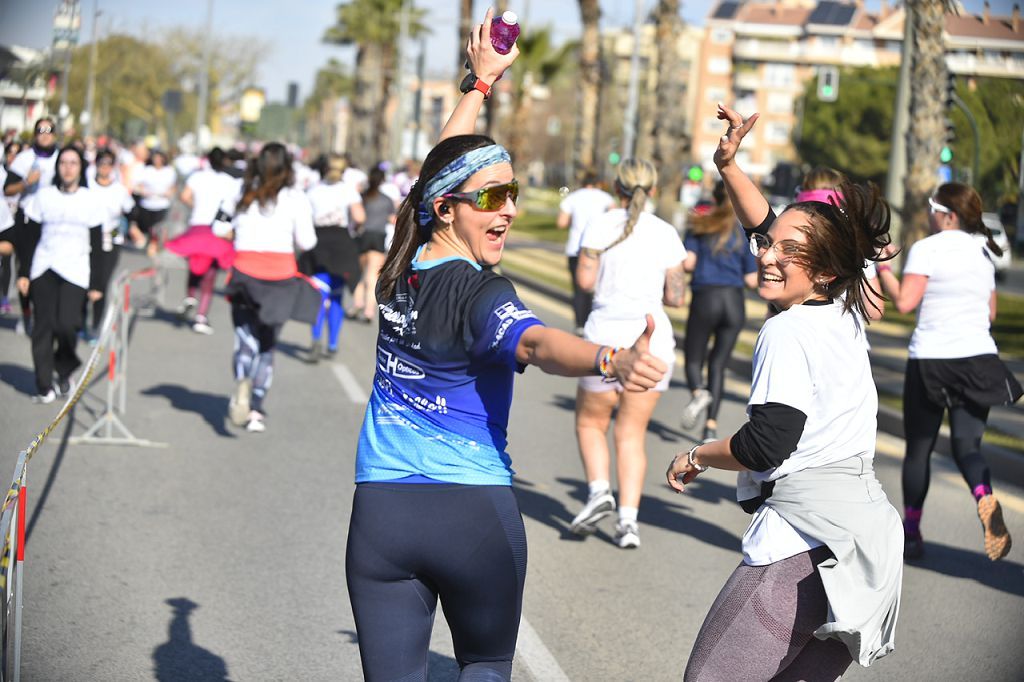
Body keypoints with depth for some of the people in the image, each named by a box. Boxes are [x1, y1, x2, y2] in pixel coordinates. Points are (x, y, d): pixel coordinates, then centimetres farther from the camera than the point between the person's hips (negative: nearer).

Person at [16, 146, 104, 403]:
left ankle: (64, 371, 11)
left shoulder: (90, 200, 7)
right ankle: (44, 387, 3)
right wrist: (23, 273, 2)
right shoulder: (43, 196, 7)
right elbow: (30, 237, 9)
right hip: (44, 269, 1)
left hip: (75, 271, -1)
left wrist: (95, 283, 3)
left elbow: (97, 245, 7)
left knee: (66, 324, -16)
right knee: (44, 327, -3)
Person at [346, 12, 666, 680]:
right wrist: (614, 360, -57)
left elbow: (445, 168, 21)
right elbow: (539, 344, -37)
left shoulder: (403, 269, 5)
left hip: (383, 512, 5)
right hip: (477, 513, -4)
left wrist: (482, 82, 34)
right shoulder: (481, 295, -15)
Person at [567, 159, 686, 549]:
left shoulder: (600, 226, -3)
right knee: (631, 434, 8)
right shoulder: (666, 234, 3)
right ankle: (628, 520, -2)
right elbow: (676, 297, 3)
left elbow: (585, 281, -7)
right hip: (653, 341, 2)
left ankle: (599, 491, -6)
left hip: (606, 335, -2)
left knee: (590, 422, 16)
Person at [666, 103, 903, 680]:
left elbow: (766, 444, -16)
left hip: (805, 537, -9)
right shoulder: (846, 313, 13)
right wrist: (729, 165, 20)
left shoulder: (788, 333, -12)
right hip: (868, 530, 9)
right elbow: (770, 230, 24)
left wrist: (696, 457, 0)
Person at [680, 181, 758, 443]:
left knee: (693, 359, 10)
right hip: (735, 302, 2)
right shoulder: (745, 233, 7)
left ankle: (698, 392, -23)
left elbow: (687, 262, -6)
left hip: (705, 297, -2)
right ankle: (711, 425, -1)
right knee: (718, 364, 10)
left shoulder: (700, 227, 4)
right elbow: (752, 280, 3)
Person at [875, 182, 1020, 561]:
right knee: (967, 445, 2)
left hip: (931, 360, -4)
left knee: (918, 448, 9)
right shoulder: (983, 253, 13)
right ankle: (985, 499, -29)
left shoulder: (927, 249, -7)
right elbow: (991, 314, 19)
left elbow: (904, 302, -15)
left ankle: (911, 531, 16)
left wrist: (882, 265, -3)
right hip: (979, 359, 5)